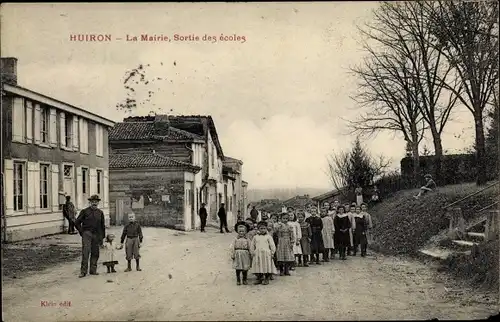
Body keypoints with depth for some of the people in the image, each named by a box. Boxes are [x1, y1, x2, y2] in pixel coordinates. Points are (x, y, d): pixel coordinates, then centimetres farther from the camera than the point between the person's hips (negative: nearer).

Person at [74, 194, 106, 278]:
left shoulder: (100, 213, 11)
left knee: (95, 253, 6)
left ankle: (93, 270, 17)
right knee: (85, 252, -14)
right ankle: (83, 271, -14)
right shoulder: (84, 211, 2)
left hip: (96, 235, 4)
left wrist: (102, 237, 13)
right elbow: (77, 223, 4)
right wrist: (82, 232, -3)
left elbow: (102, 226, 17)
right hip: (87, 234, -4)